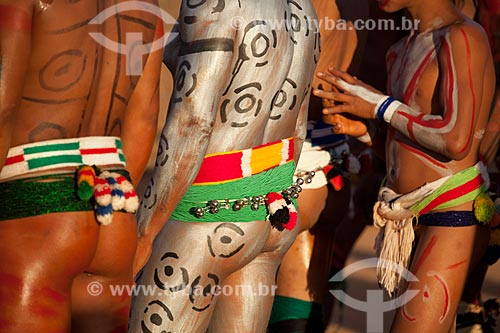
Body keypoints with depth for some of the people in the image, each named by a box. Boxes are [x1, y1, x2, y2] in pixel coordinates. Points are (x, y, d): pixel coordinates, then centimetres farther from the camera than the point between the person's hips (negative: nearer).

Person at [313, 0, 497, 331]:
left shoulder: (464, 36, -13)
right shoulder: (404, 48, 13)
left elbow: (456, 140, -26)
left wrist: (381, 106, -14)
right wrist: (359, 123, 1)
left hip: (453, 216, -9)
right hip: (408, 217, 9)